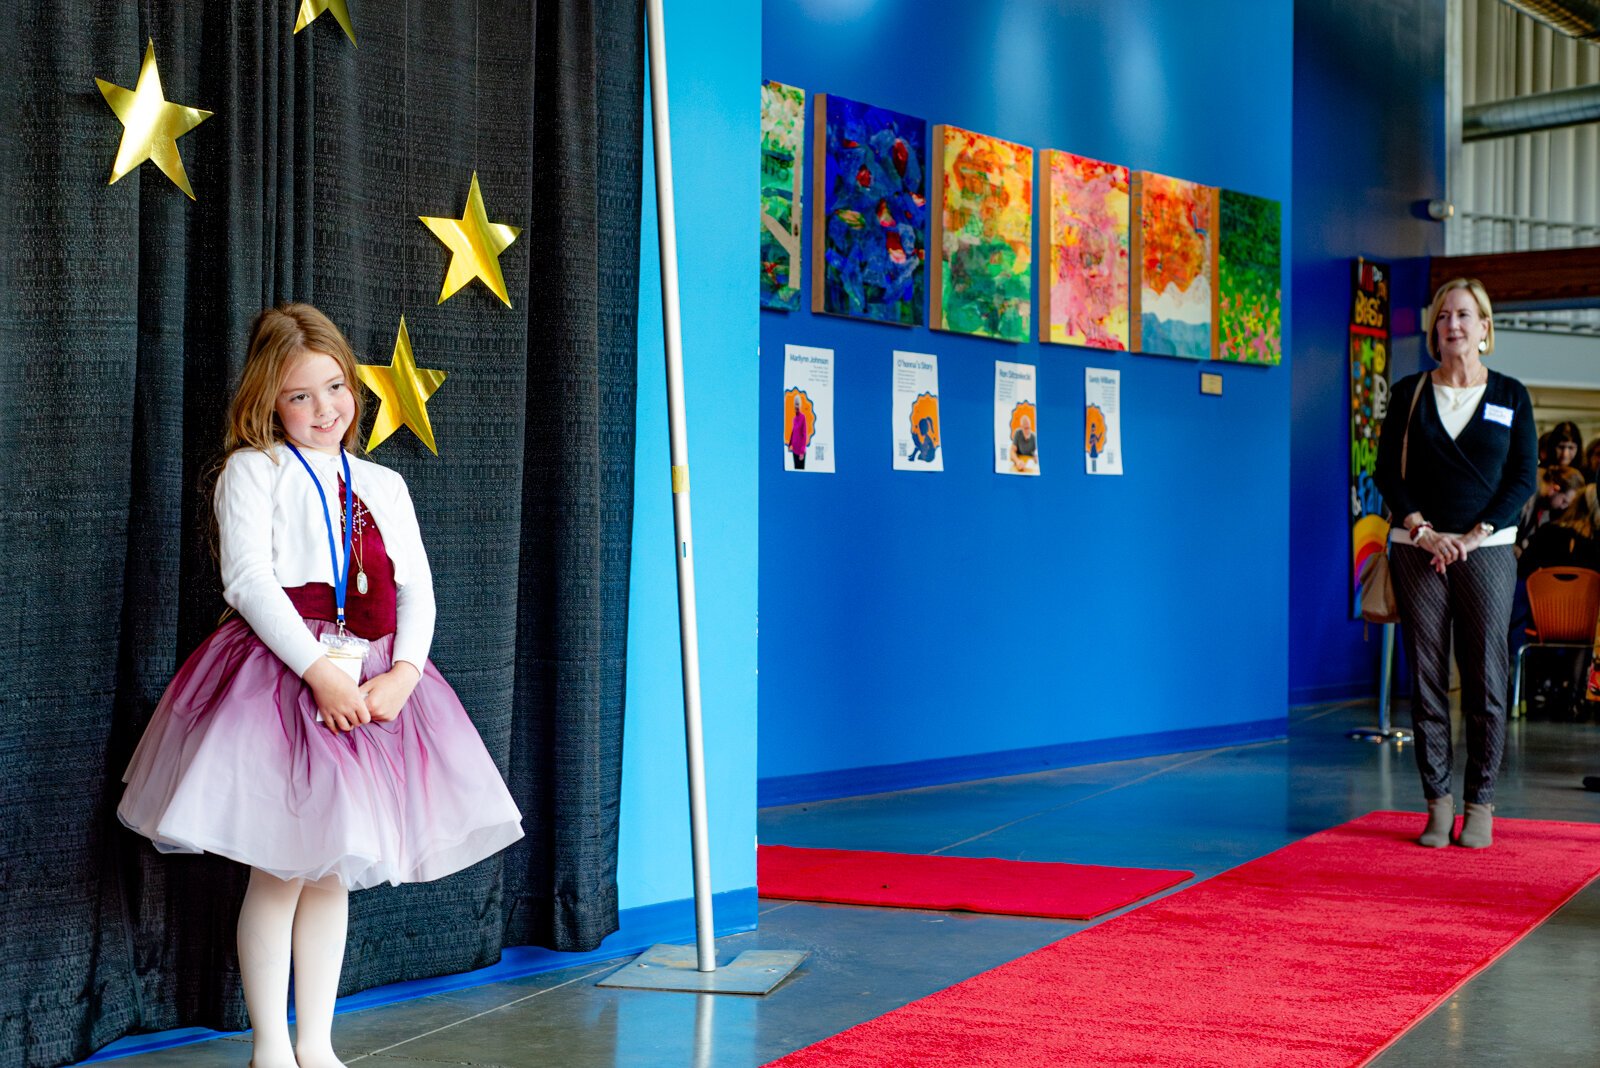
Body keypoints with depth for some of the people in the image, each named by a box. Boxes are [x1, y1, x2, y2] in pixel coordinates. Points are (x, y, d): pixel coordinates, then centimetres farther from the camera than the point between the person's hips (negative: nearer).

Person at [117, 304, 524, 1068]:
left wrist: (405, 673, -9)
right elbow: (247, 580, -11)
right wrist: (319, 670, -19)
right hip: (279, 675, -5)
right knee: (279, 870, -3)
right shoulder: (253, 471, 0)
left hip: (372, 683, 5)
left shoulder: (382, 486, 16)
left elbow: (416, 588, 10)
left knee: (333, 869, 10)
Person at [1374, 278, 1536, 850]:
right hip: (1418, 549, 1)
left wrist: (1474, 535, -10)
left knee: (1485, 680, -2)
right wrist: (1425, 531, -10)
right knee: (1426, 678, 0)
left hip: (1486, 550, 0)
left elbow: (1523, 478, 2)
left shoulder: (1511, 396, 7)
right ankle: (1438, 802, 6)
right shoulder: (1409, 394, 8)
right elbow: (1388, 472, 4)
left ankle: (1480, 804, 6)